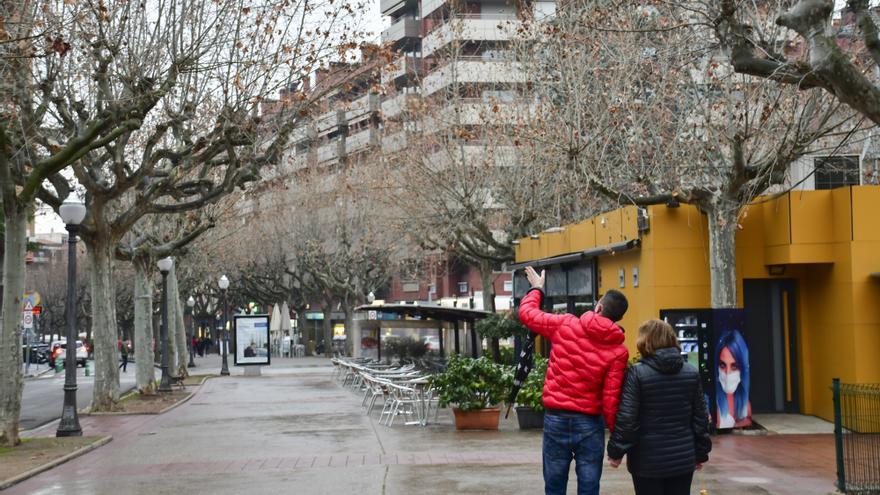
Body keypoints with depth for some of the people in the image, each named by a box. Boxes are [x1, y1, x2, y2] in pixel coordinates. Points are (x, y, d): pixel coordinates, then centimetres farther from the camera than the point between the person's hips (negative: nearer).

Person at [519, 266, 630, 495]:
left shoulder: (564, 325, -3)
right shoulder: (618, 351, -7)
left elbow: (526, 312, 10)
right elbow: (610, 399, -11)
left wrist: (537, 289, 28)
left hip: (555, 417, 1)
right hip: (589, 423, -1)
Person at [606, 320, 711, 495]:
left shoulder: (637, 373, -11)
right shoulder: (691, 373, 3)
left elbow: (626, 418, -14)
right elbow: (700, 417, 6)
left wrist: (616, 451, -4)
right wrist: (701, 453, 16)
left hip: (647, 460, -4)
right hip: (683, 458, 4)